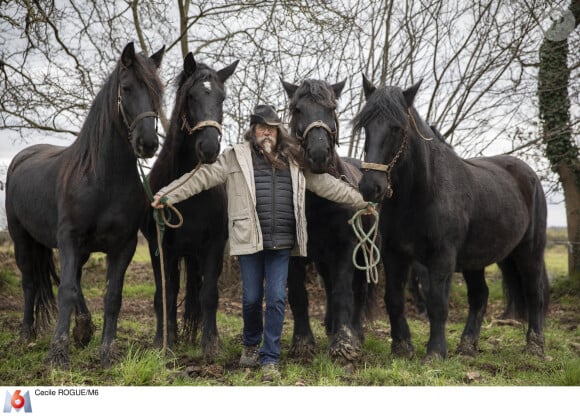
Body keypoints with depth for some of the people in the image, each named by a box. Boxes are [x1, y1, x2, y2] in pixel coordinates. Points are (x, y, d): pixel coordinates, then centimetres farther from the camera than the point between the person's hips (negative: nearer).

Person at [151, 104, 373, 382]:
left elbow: (325, 183, 16)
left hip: (281, 244, 2)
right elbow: (203, 177, -4)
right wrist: (167, 194, -11)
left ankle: (270, 358, 11)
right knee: (252, 298, 7)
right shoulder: (235, 157, 2)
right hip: (249, 241, -2)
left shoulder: (294, 161, 10)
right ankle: (251, 344, 35)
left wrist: (360, 201, 18)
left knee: (277, 299, 0)